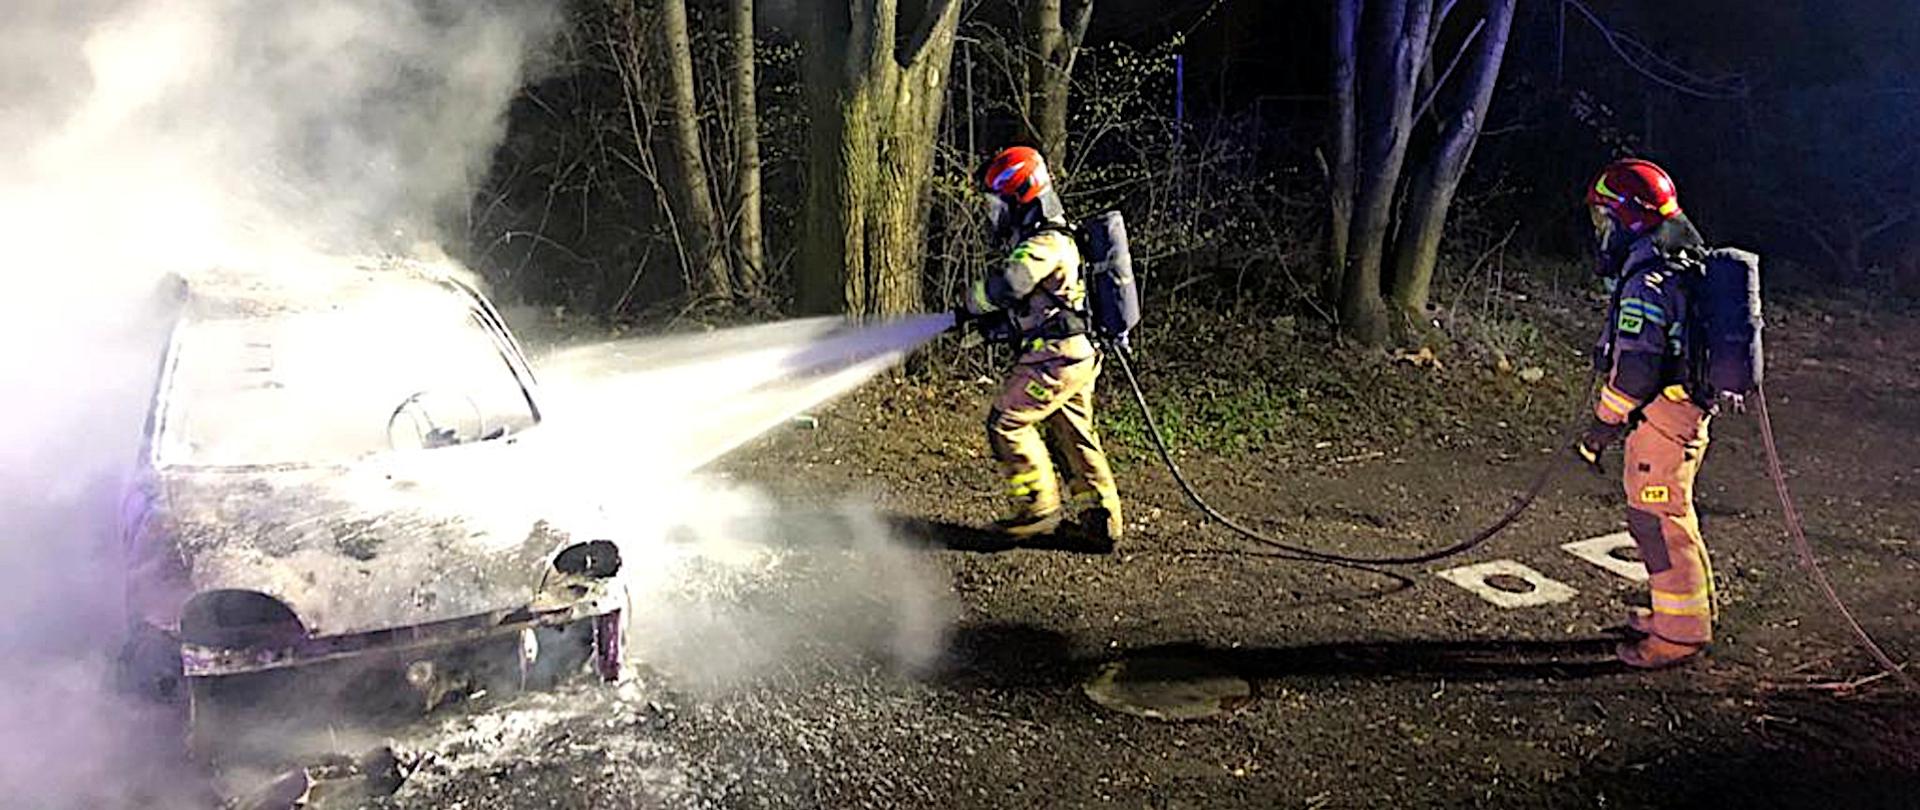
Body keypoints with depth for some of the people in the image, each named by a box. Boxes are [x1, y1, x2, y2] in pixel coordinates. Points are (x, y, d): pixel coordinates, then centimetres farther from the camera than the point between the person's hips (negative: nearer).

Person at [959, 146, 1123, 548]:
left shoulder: (1046, 244, -16)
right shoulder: (1050, 238, 18)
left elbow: (1004, 286, -29)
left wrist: (972, 305, -9)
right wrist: (996, 324, 11)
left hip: (1056, 356, -10)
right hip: (1076, 354, 10)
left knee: (1008, 423, -6)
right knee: (1075, 437, 13)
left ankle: (1040, 508, 0)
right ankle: (1103, 521, 18)